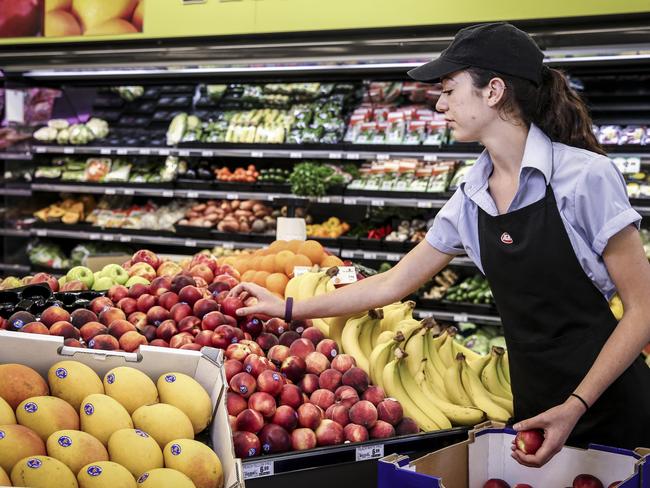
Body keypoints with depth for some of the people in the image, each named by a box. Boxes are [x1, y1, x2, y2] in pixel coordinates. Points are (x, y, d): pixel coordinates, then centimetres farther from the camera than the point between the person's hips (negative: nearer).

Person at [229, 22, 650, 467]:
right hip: (535, 407, 5)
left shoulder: (586, 176, -15)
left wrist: (575, 407, -21)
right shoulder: (470, 199, 3)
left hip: (608, 406, -5)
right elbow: (392, 284, 12)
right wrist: (286, 308, 13)